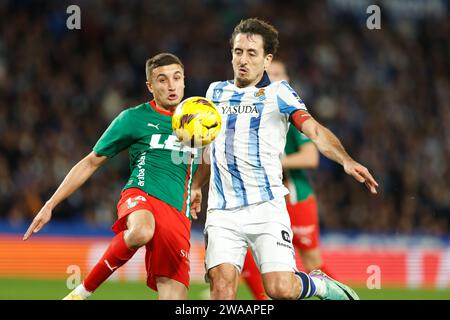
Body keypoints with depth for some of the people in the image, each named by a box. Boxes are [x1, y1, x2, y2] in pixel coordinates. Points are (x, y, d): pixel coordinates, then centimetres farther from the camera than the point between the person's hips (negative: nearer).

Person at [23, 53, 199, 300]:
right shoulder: (134, 118, 8)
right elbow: (91, 162, 13)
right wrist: (50, 204, 10)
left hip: (178, 214, 4)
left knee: (173, 294, -13)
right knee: (141, 233, -42)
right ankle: (84, 290, -22)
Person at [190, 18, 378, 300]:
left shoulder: (278, 93, 0)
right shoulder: (216, 92, 14)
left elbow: (315, 131, -14)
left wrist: (346, 161, -30)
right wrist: (197, 186, 35)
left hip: (265, 206, -4)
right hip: (222, 211, 4)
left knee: (281, 289, -15)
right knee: (222, 284, -14)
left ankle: (321, 286, 17)